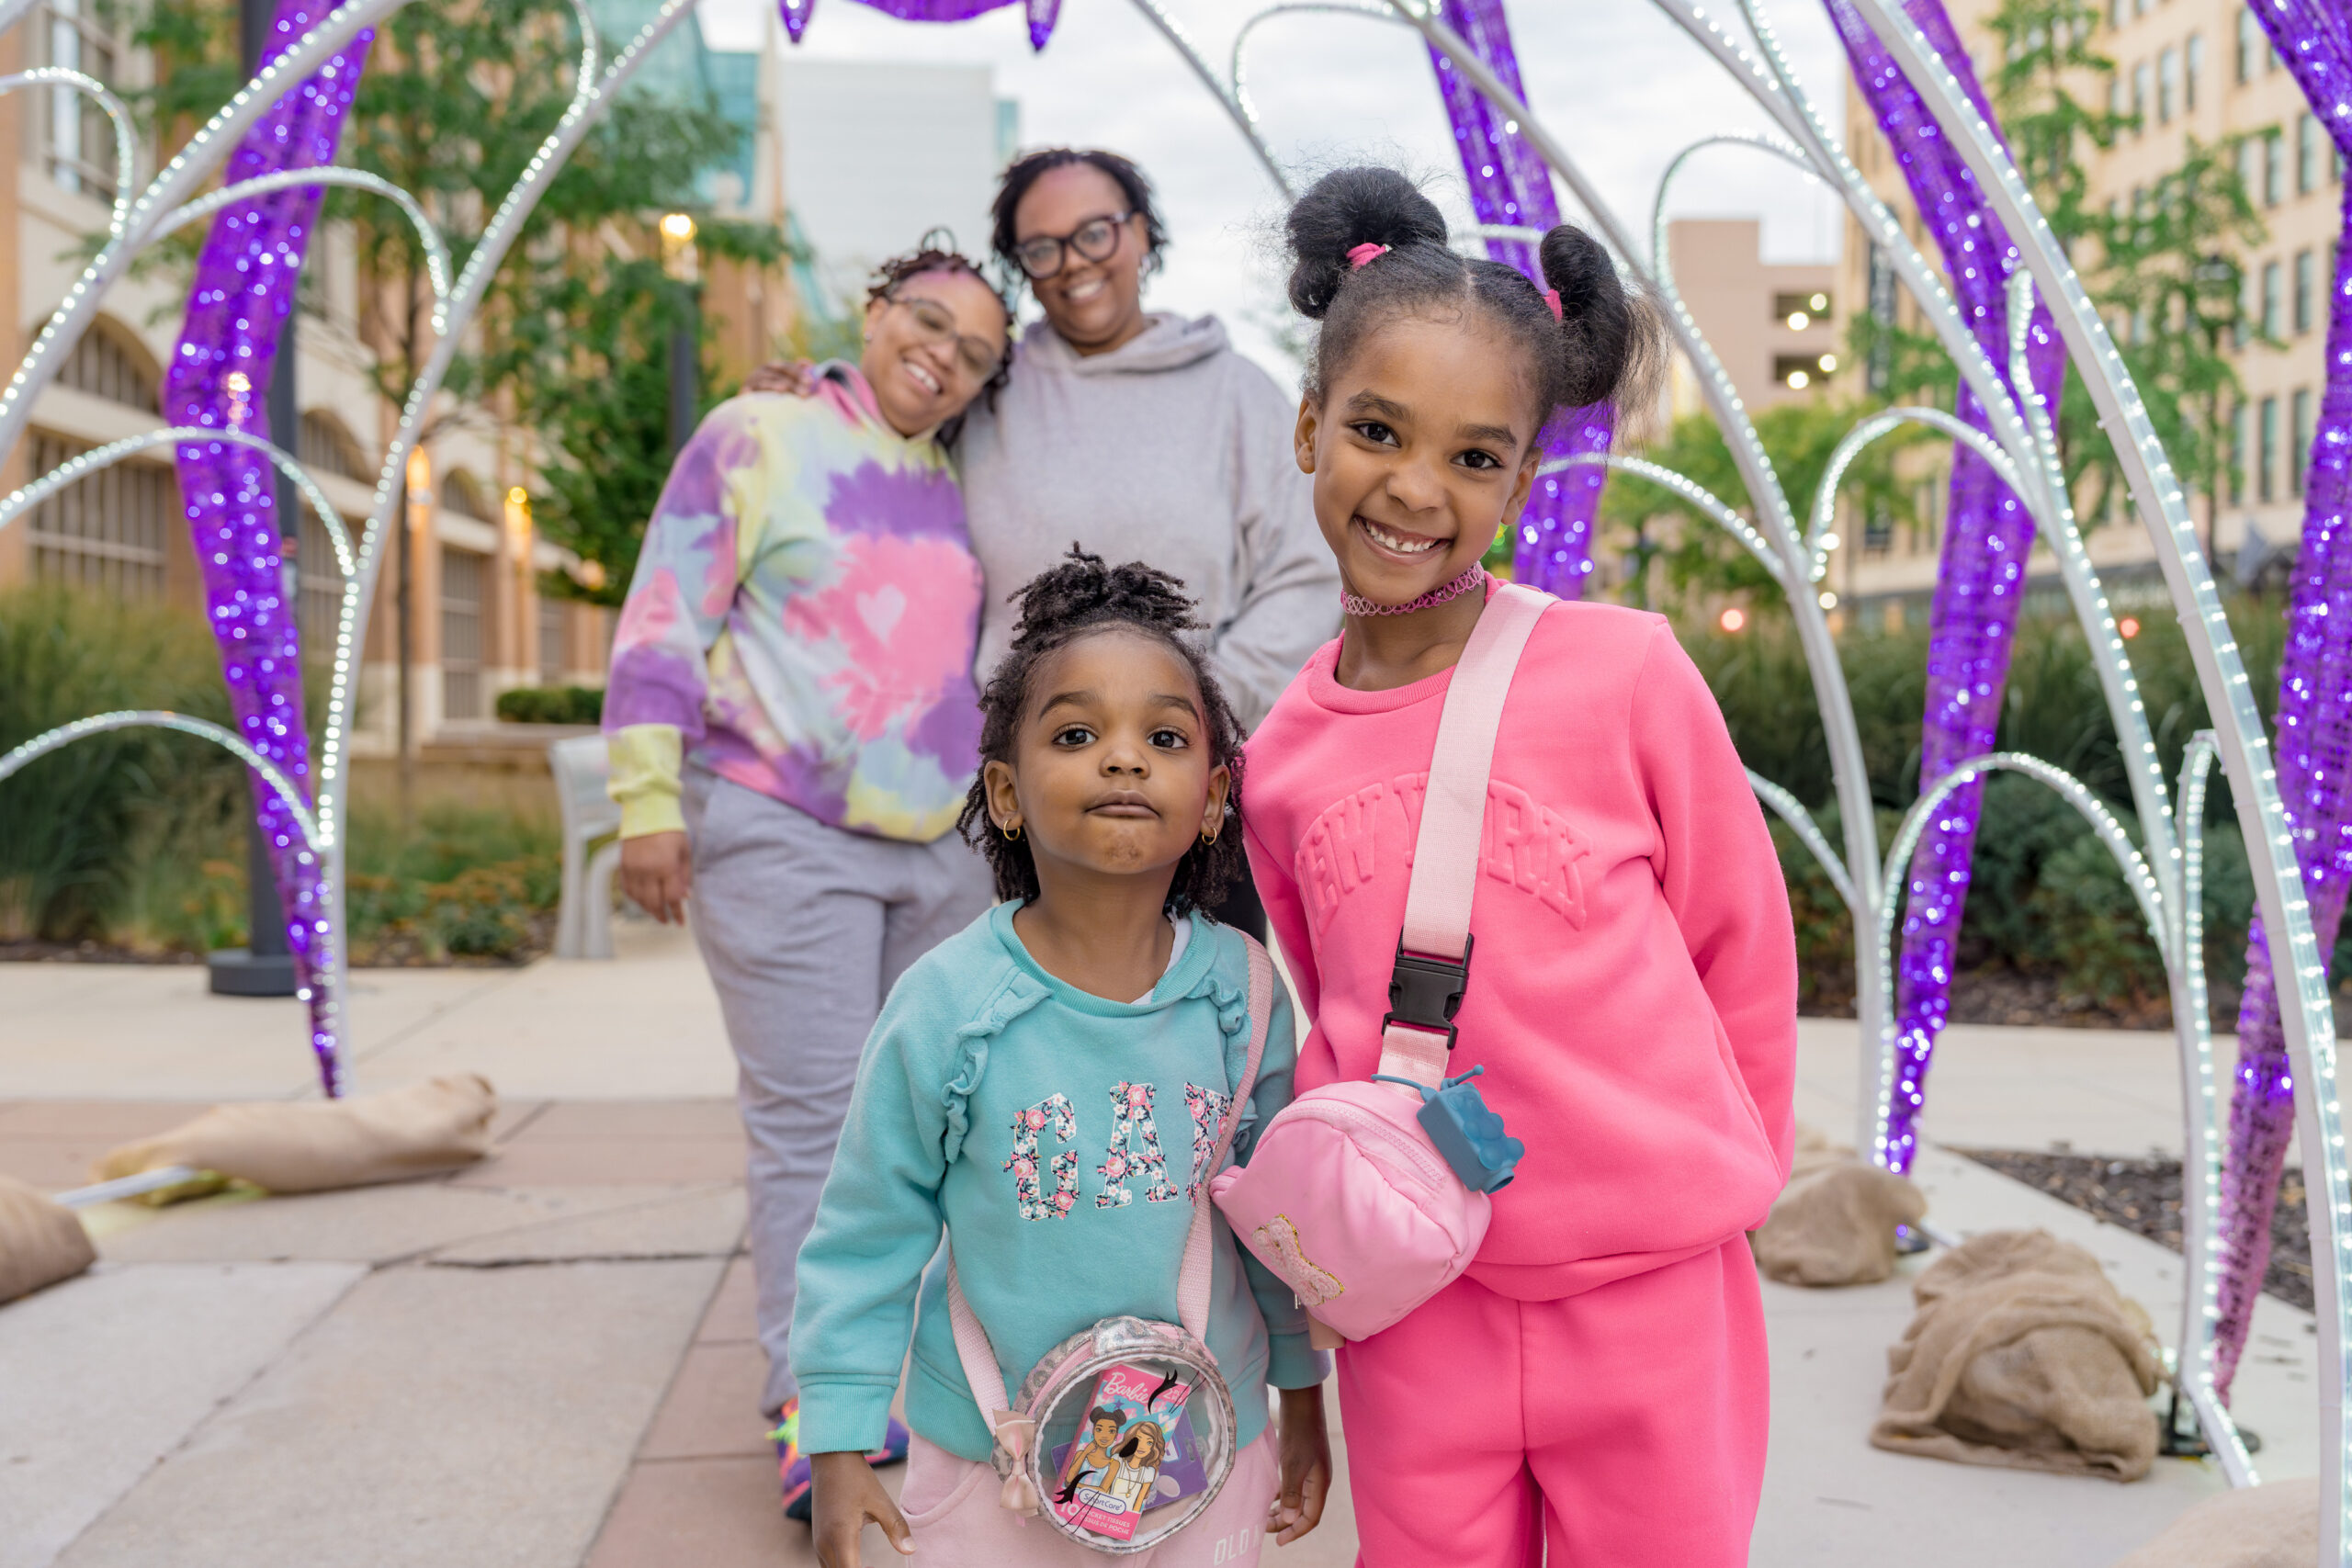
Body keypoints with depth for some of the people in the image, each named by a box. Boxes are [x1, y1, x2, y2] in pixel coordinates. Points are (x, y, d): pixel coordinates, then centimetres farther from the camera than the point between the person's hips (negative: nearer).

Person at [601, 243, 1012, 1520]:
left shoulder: (959, 490, 15)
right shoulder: (758, 437, -2)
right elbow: (664, 623, -6)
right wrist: (649, 804, -11)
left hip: (943, 846, 6)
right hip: (784, 837, -6)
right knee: (813, 1115, -8)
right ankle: (812, 1407, 1)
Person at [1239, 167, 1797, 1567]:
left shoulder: (1624, 674, -11)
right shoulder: (1281, 759, 0)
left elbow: (1743, 948, 0)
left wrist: (1706, 1182, 6)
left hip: (1651, 1300, -2)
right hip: (1412, 1307, 3)